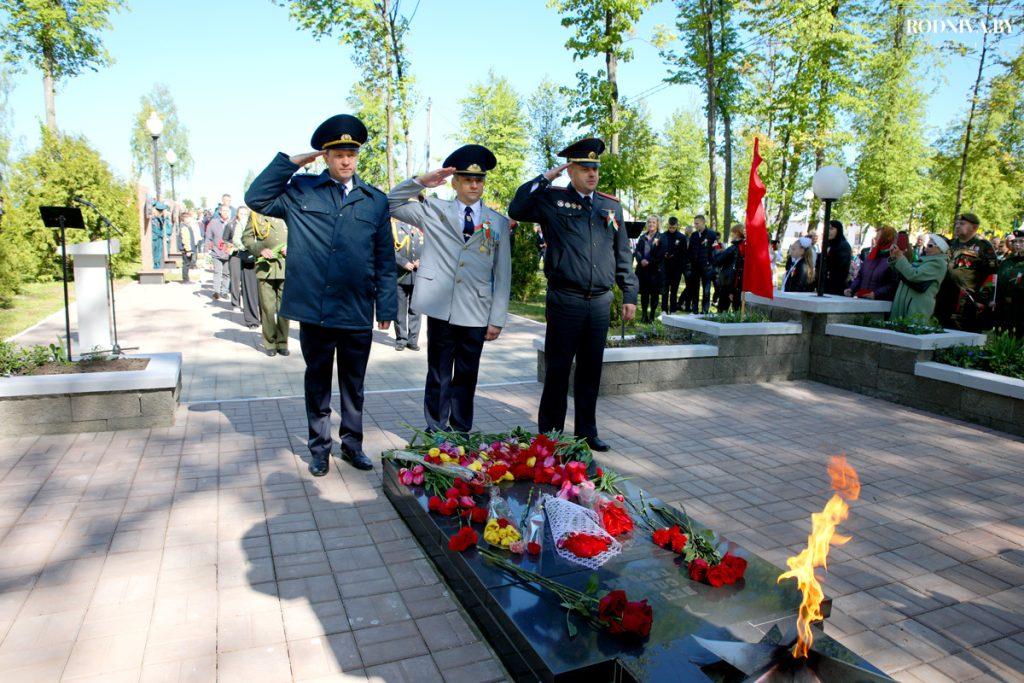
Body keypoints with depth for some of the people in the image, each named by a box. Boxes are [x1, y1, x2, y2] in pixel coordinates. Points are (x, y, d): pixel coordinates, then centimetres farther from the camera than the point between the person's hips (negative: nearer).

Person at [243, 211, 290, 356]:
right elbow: (246, 238, 7)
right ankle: (270, 343, 12)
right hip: (264, 267, 0)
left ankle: (282, 343, 14)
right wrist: (260, 249, -10)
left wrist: (290, 247, -7)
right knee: (267, 307, 1)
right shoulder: (256, 215, 6)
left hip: (285, 266, 1)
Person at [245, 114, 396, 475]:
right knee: (317, 383, 13)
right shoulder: (300, 191, 5)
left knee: (353, 385, 13)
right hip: (313, 310, 0)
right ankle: (319, 447, 27)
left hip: (358, 312, 1)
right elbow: (256, 199, -4)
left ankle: (352, 444, 29)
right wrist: (290, 161, -4)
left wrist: (386, 307, 3)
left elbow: (385, 260, 6)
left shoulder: (376, 201, 6)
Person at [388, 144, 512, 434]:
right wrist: (421, 181, -4)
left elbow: (503, 274, 7)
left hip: (476, 313, 1)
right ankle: (435, 432, 18)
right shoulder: (433, 210, 9)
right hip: (441, 310, -1)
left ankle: (461, 432, 23)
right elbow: (390, 204, 6)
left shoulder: (498, 222, 9)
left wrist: (497, 319, 1)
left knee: (466, 377, 11)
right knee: (438, 376, 6)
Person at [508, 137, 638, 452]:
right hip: (565, 300, -4)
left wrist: (630, 295, 11)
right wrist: (544, 178, -7)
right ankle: (549, 434, 16)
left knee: (591, 370, 12)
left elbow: (623, 255, 15)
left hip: (601, 302, 4)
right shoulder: (552, 200, 2)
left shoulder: (611, 206, 13)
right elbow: (516, 210, -12)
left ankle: (586, 431, 25)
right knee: (558, 369, 4)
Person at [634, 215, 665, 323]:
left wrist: (649, 262, -15)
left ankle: (652, 315, 8)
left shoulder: (661, 238, 1)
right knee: (644, 292, 5)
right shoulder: (642, 237, 14)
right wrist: (641, 260, -12)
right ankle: (644, 314, 12)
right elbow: (637, 250, 7)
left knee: (654, 293, 1)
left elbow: (660, 254, -8)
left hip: (655, 269, -3)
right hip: (642, 268, 3)